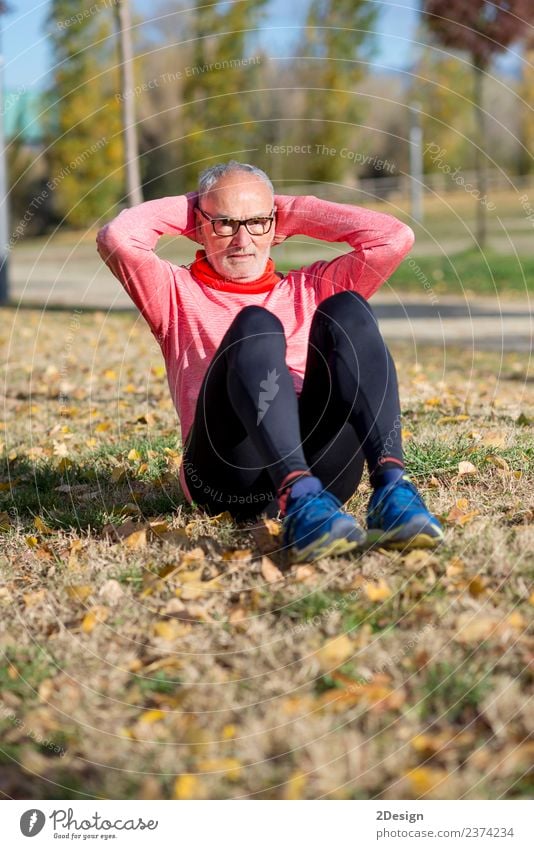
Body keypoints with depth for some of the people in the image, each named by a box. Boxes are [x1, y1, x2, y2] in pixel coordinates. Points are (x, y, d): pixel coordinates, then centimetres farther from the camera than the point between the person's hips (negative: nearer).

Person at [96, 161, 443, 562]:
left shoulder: (310, 289, 32)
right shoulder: (179, 292, 26)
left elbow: (395, 237, 21)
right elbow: (116, 238, 7)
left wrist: (293, 213, 27)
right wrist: (187, 209, 24)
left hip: (323, 462, 2)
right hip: (228, 475, -2)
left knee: (346, 309, -19)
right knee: (255, 325, -27)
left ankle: (392, 487, -40)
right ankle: (300, 499, -51)